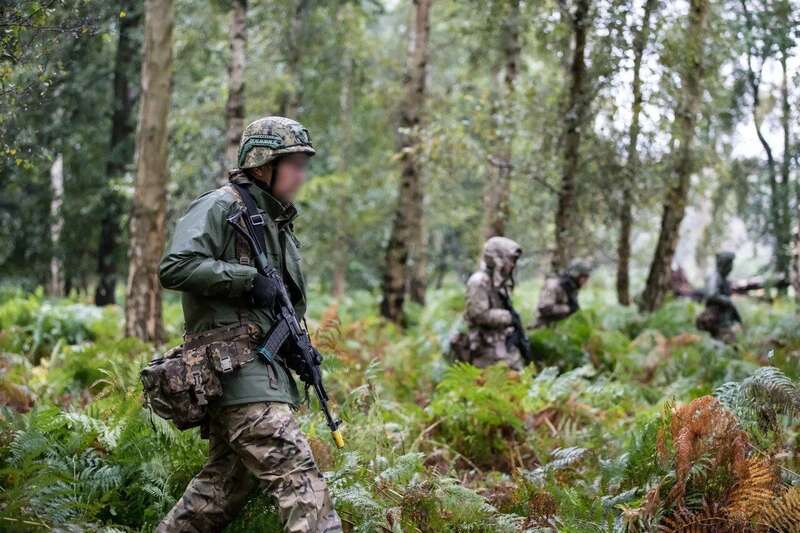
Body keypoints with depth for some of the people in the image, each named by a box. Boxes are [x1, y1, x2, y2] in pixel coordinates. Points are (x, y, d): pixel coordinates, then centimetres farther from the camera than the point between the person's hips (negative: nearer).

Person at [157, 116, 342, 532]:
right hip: (234, 363, -10)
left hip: (263, 361, 10)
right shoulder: (221, 206, -6)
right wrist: (247, 279, -18)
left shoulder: (274, 219, 22)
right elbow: (174, 268, -18)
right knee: (295, 470, -17)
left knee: (227, 480, 15)